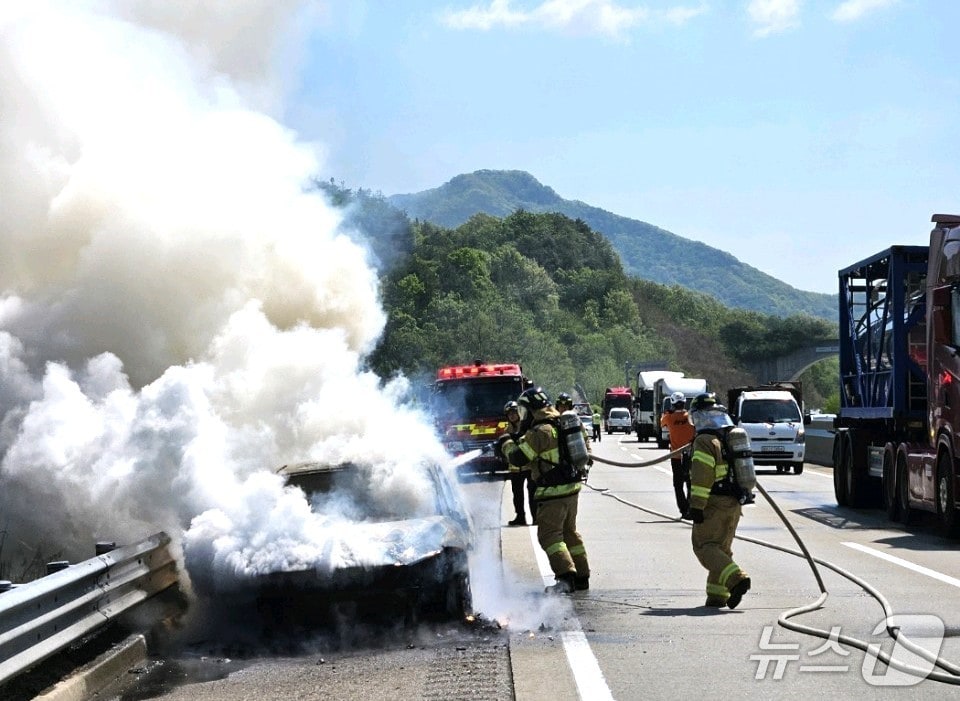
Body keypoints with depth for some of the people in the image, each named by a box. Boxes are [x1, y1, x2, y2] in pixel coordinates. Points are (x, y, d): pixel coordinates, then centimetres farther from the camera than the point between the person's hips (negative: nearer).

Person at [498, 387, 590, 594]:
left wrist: (507, 444, 4)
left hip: (553, 491, -9)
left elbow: (518, 458, -16)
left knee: (549, 535, -8)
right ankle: (582, 577, 20)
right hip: (572, 486, 9)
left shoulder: (540, 432, -17)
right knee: (569, 532, 17)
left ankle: (566, 577, -20)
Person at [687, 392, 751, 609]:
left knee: (704, 546, -6)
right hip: (734, 505, 8)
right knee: (722, 548, 14)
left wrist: (696, 506, -19)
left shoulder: (705, 441, -13)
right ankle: (717, 595, 13)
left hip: (714, 504, -8)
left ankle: (736, 578, -24)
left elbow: (702, 477, -20)